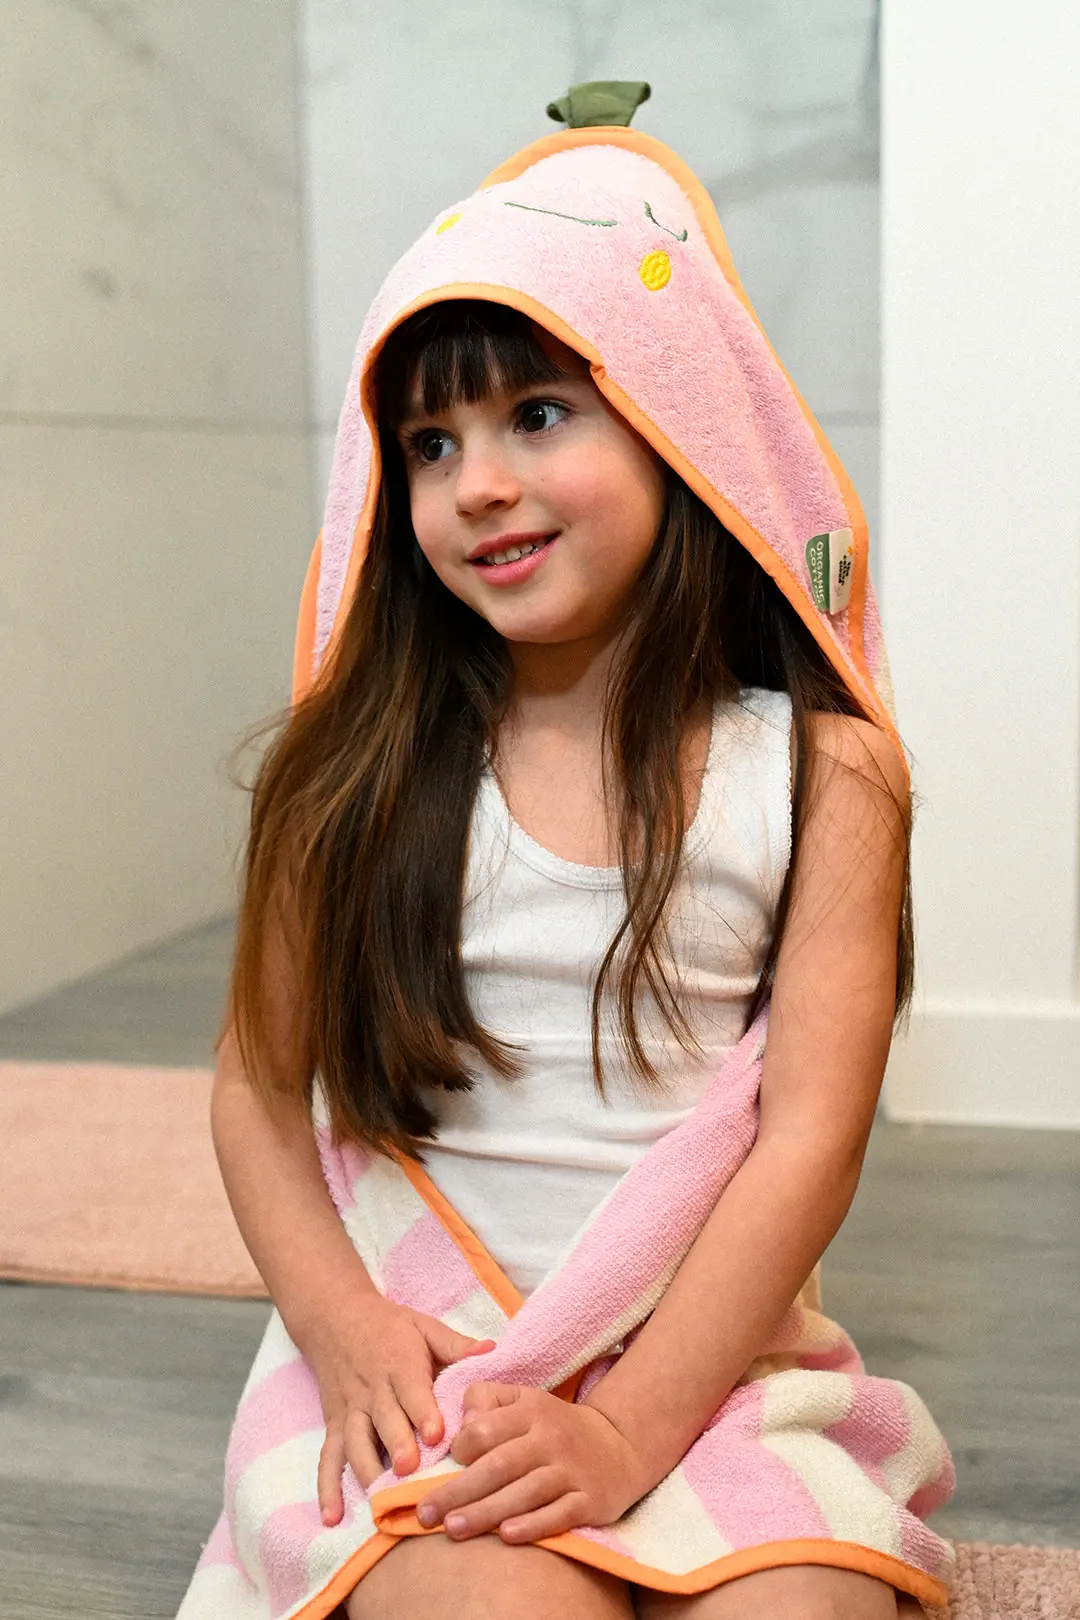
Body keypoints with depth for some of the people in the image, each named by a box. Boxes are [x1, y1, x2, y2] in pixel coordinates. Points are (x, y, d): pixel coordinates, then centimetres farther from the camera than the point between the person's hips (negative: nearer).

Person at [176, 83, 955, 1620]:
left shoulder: (819, 773, -3)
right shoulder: (359, 773, 1)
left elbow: (809, 1139, -8)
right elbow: (260, 1087, 5)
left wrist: (628, 1430, -15)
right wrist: (338, 1322, -11)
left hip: (713, 1355, 1)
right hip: (416, 1354, 0)